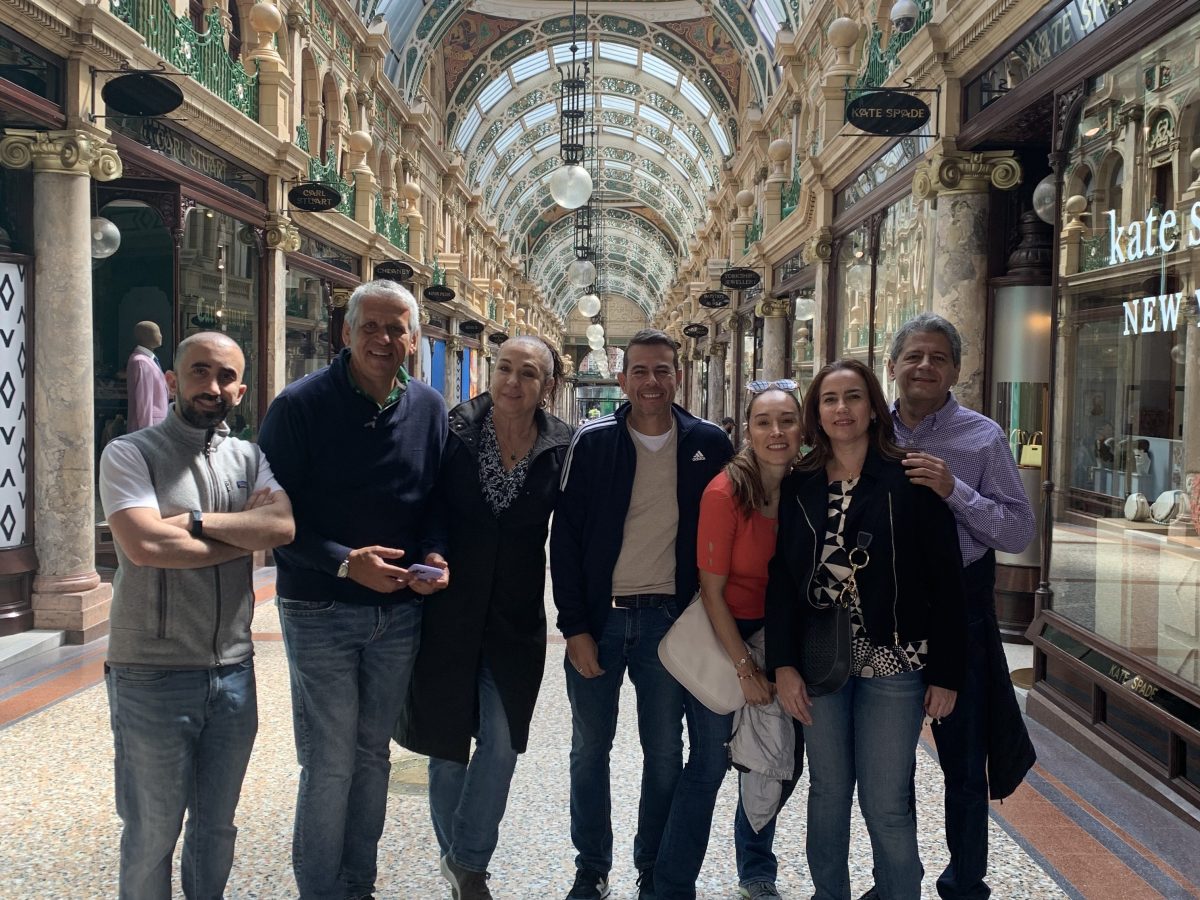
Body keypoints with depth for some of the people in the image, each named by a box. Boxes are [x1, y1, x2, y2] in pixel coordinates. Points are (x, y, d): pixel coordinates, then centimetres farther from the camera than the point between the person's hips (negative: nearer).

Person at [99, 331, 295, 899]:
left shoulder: (250, 458, 7)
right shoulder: (131, 453, -6)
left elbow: (282, 527, -11)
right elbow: (145, 544, -22)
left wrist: (193, 520, -17)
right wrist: (245, 534, -12)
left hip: (234, 672, 4)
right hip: (152, 677, -4)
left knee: (217, 825, 19)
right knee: (152, 834, 11)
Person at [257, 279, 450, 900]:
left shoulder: (429, 409, 3)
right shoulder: (301, 405, -10)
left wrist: (433, 555, -8)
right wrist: (345, 562, -21)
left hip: (399, 612, 4)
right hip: (321, 611, -4)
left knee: (373, 755, 16)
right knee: (329, 765, 0)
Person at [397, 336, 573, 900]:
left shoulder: (561, 448, -4)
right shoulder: (453, 430, -8)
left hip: (516, 620, 1)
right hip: (448, 613, 0)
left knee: (501, 746, 1)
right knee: (447, 743, 12)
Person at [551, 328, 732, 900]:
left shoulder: (709, 444, 0)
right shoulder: (593, 443, -3)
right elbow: (565, 538, -3)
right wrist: (574, 626, -8)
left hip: (669, 620, 0)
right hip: (599, 618, 0)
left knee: (665, 754, 11)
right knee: (590, 749, 10)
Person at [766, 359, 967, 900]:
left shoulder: (909, 480, -5)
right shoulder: (798, 487, 5)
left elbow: (945, 580, -5)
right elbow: (782, 578, 4)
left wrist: (946, 672, -6)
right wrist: (783, 664, -3)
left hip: (891, 661, -3)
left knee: (886, 804, 1)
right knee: (827, 793, 14)